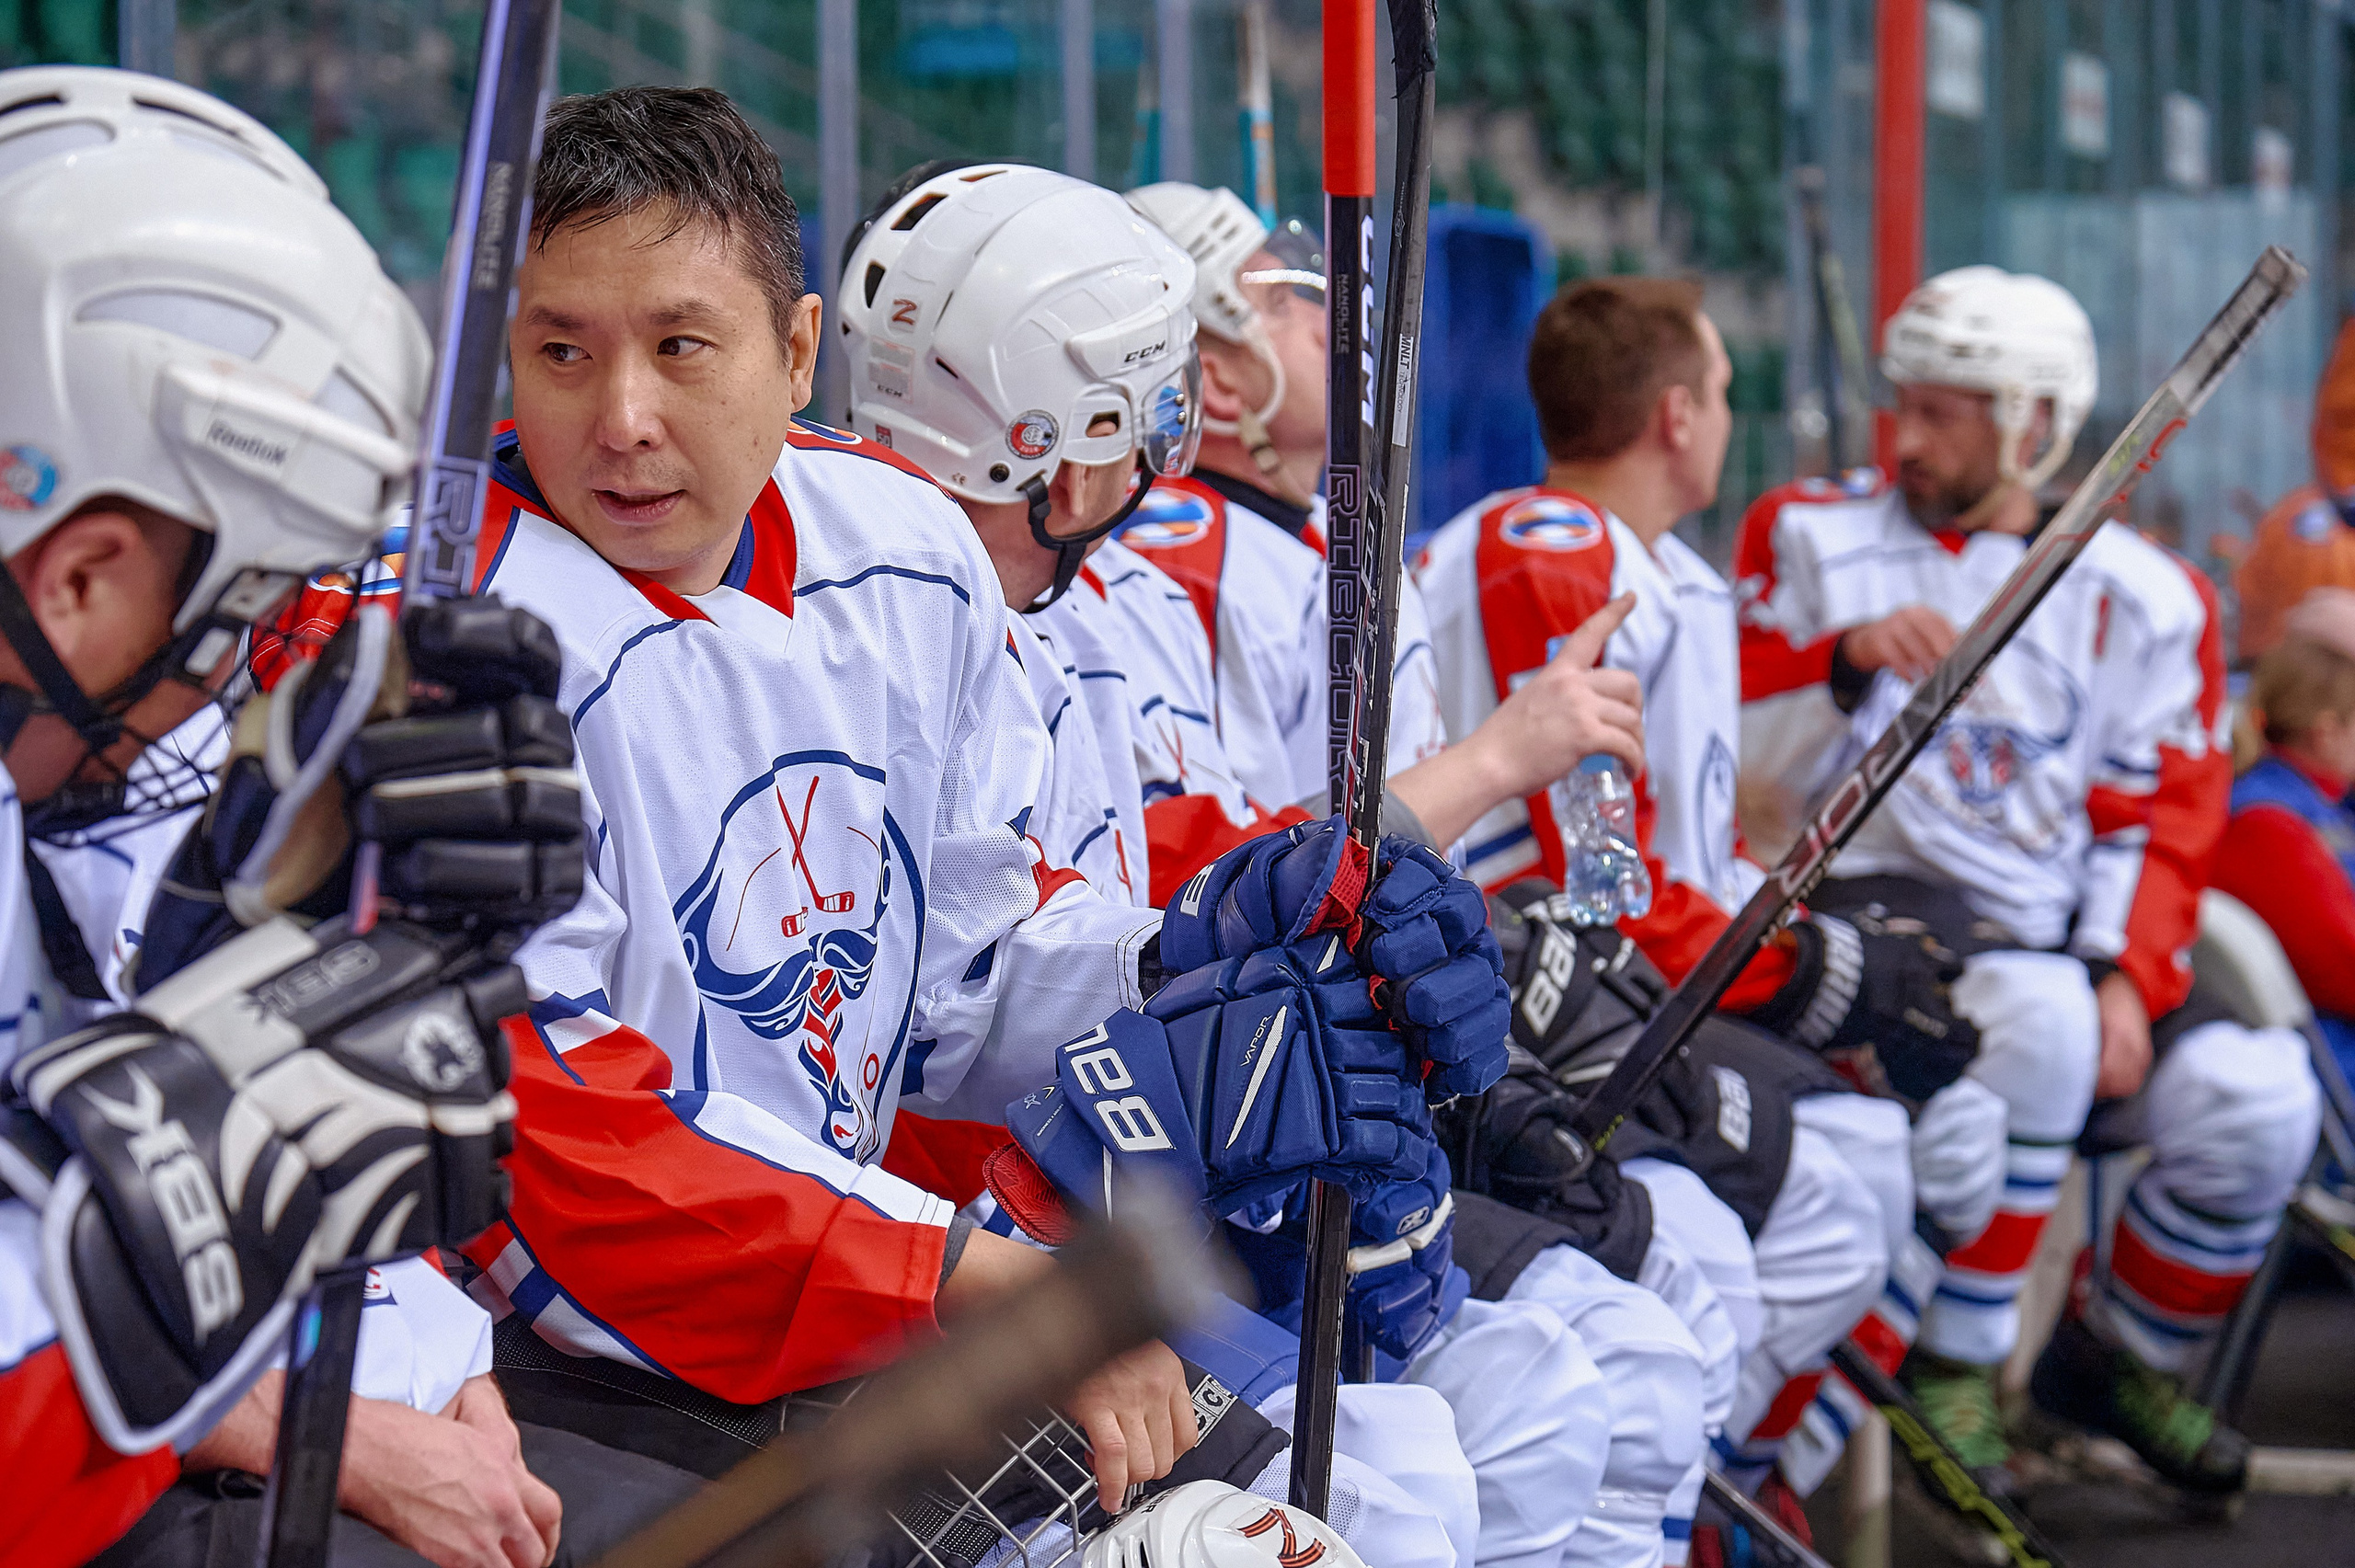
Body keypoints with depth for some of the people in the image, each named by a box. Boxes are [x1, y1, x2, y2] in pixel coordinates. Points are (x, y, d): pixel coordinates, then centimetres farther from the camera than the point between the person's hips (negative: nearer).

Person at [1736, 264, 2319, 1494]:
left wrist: (2128, 979, -10)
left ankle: (2123, 1358, 9)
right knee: (2039, 1017, -36)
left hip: (2062, 933, 3)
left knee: (2256, 1103, -19)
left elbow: (2159, 820, 6)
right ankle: (1953, 1369, -21)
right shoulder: (1815, 541, 7)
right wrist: (1846, 657, -19)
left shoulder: (2143, 598, 11)